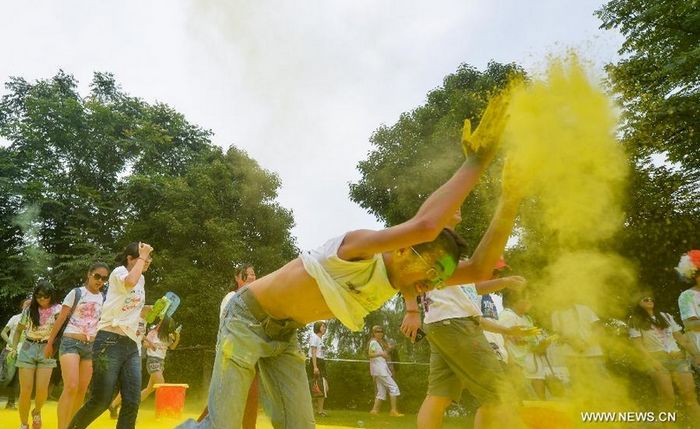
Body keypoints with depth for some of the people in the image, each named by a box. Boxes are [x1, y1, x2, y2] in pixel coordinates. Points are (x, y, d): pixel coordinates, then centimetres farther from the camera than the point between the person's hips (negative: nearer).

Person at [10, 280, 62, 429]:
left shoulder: (58, 309, -4)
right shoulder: (29, 310, 3)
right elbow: (18, 330, 15)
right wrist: (14, 348, 7)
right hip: (28, 349, 2)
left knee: (42, 389, -9)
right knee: (26, 390, -2)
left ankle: (37, 412, 23)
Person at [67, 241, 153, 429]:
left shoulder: (142, 280, 18)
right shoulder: (119, 271, -3)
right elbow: (130, 282, -28)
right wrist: (142, 256, -17)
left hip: (131, 345, 7)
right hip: (110, 342, -7)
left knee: (132, 402, 0)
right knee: (100, 400, -1)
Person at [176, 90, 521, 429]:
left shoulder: (394, 280, -5)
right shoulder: (358, 248, -28)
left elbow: (479, 269, -10)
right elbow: (425, 225, -48)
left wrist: (509, 200, -18)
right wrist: (477, 158, -39)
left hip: (284, 335, 7)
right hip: (247, 318, -7)